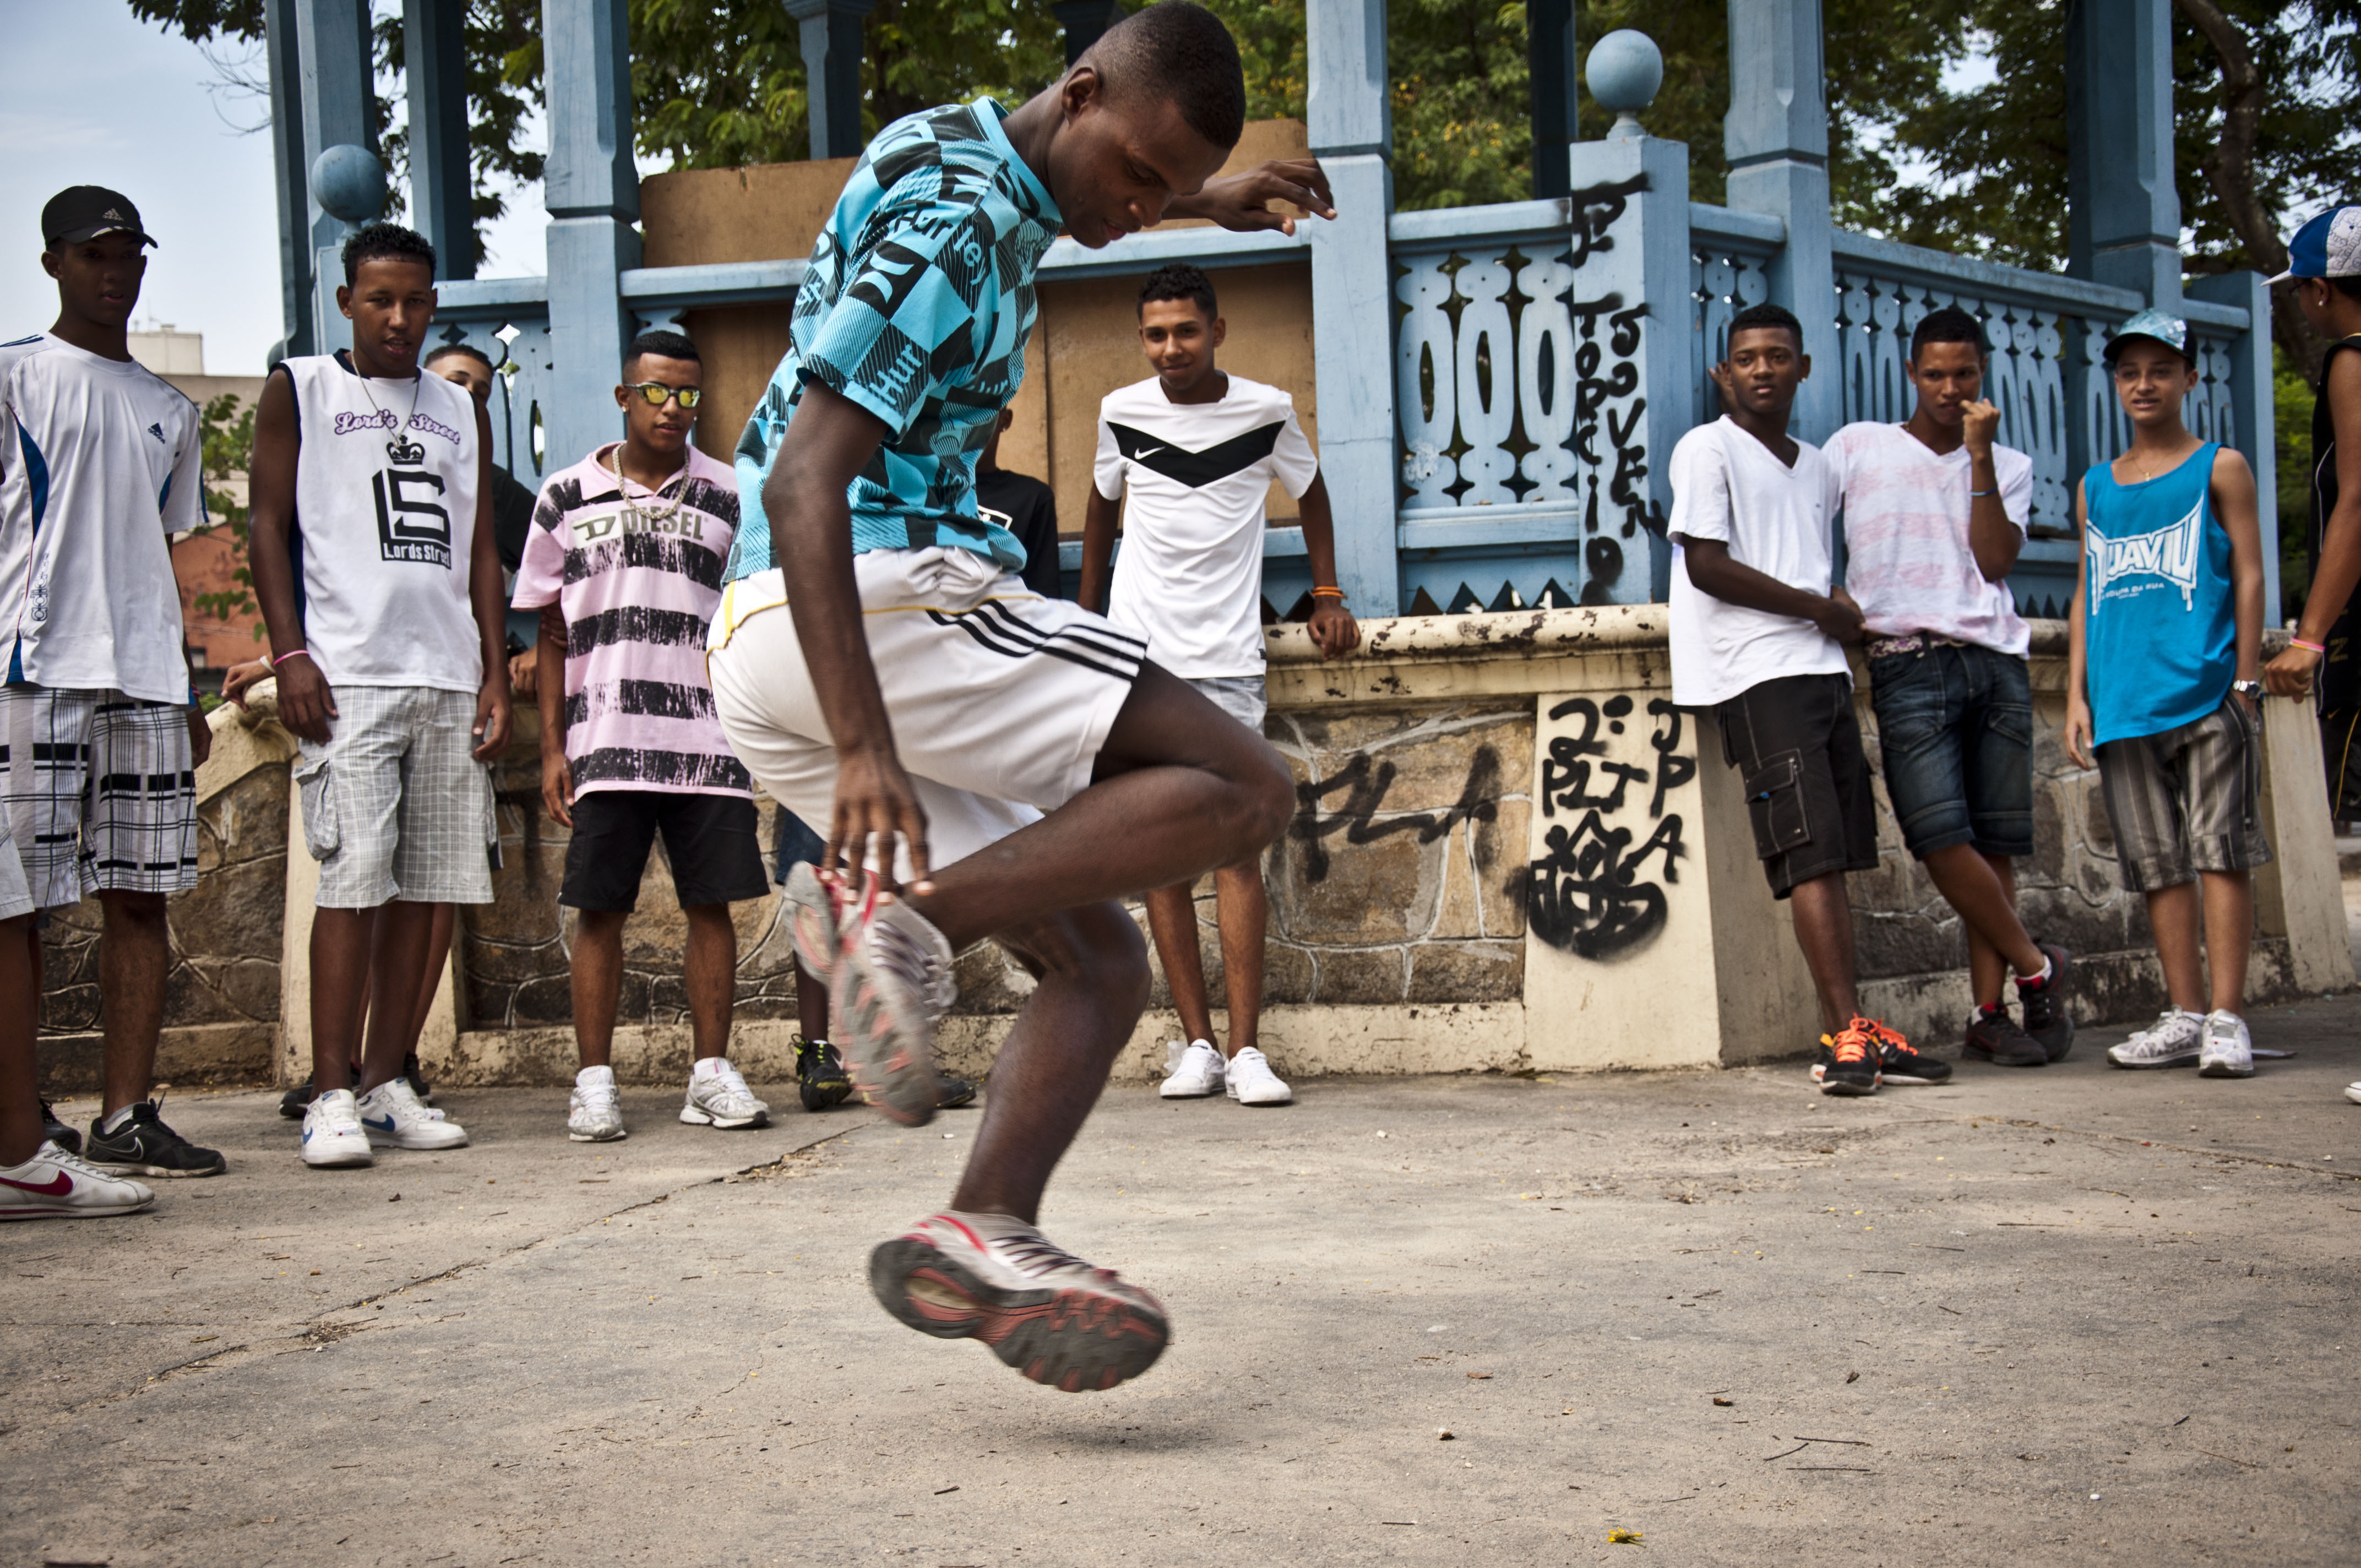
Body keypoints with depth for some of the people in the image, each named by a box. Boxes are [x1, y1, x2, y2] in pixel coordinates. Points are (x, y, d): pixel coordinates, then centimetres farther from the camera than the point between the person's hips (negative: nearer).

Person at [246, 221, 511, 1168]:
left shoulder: (460, 412, 19)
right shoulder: (300, 392, 8)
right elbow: (268, 526, 3)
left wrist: (495, 678, 10)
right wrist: (289, 654, -9)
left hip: (448, 680, 5)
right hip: (347, 674, -4)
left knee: (423, 887, 3)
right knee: (353, 882, -12)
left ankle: (386, 1085, 9)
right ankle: (332, 1097, -10)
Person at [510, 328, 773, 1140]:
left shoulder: (727, 497, 9)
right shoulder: (568, 495, 8)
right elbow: (552, 632, 11)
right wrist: (551, 747, 4)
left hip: (709, 735, 1)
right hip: (606, 738, -1)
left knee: (712, 904, 1)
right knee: (599, 910, 0)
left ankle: (711, 1072, 9)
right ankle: (594, 1081, 6)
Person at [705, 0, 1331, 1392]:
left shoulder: (966, 157, 17)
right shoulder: (958, 219, -13)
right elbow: (806, 480, -23)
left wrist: (1210, 206, 56)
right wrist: (866, 746, -33)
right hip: (865, 607, -10)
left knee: (1103, 965, 5)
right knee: (1244, 788, -12)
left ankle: (984, 1236, -15)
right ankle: (902, 914, -24)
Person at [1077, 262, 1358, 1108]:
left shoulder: (1266, 410, 0)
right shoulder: (1121, 413, 4)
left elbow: (1310, 493, 18)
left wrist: (1327, 596, 12)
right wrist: (1085, 617, 20)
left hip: (1228, 662, -2)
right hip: (1137, 658, 2)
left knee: (1236, 847, -9)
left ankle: (1245, 1049, -6)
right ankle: (1196, 1043, 7)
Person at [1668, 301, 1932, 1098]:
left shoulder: (1817, 466, 22)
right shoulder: (1709, 449, 0)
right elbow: (1706, 566, -10)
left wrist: (1838, 608, 5)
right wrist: (1821, 609, -5)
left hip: (1822, 670, 7)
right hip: (1758, 674, -7)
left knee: (1837, 854, 2)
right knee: (1812, 851, -15)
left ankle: (1841, 1034, 4)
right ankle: (1848, 1029, -18)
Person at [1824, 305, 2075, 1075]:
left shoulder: (2009, 467, 17)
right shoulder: (1859, 447, 11)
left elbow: (1995, 561, 2)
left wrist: (1980, 456, -2)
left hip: (1997, 661, 3)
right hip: (1908, 665, -3)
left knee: (1997, 843, -2)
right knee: (1942, 835, -16)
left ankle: (1989, 1013, 3)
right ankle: (2037, 968, 1)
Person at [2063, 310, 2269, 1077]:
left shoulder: (2219, 468, 7)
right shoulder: (2095, 487, 18)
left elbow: (2248, 575, 2)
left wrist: (2246, 678, -7)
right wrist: (2077, 693, 10)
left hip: (2206, 691, -4)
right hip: (2125, 702, 4)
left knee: (2219, 849, -8)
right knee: (2158, 862, 5)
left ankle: (2226, 1018, -8)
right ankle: (2186, 1014, 10)